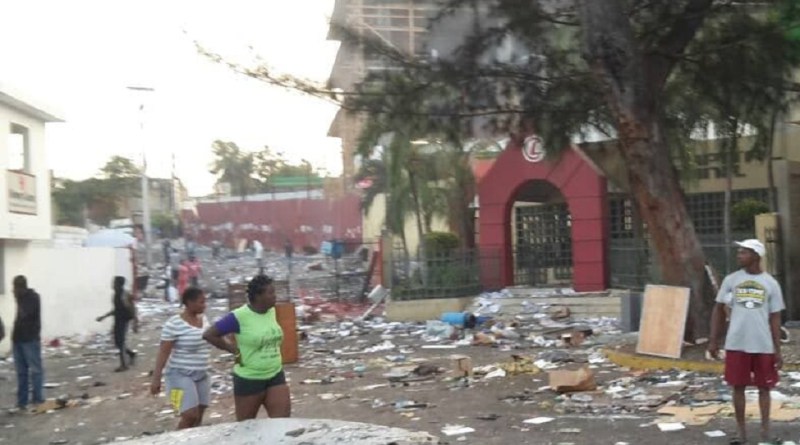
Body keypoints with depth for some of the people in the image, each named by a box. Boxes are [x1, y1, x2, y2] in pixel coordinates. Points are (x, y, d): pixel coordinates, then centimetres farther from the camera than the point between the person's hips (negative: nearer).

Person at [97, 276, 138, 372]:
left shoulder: (125, 296, -18)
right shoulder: (116, 294, 9)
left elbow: (132, 309, -18)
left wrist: (135, 324, -21)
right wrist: (104, 316, 19)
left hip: (124, 321, -9)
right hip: (117, 320, 9)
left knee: (120, 342, -6)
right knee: (117, 343, 12)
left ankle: (123, 365, 3)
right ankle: (131, 354, 32)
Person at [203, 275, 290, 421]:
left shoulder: (272, 311, 1)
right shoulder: (239, 317, -19)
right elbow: (209, 334, -15)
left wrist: (273, 354, 8)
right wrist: (235, 350, -12)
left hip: (275, 376, 5)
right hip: (249, 379, -5)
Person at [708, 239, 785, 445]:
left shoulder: (771, 283, 0)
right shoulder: (731, 280, 1)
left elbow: (775, 318, 3)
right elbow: (718, 308, 8)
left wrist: (777, 349, -1)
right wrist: (713, 340, 3)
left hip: (763, 346, 0)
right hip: (736, 344, 0)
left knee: (764, 388, 8)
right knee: (738, 387, 5)